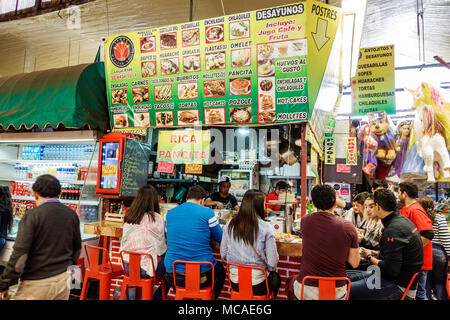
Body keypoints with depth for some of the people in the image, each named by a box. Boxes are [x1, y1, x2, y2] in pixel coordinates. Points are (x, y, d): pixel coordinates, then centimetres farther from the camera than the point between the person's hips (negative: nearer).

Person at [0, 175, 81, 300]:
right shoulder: (72, 214, 2)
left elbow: (19, 254, -16)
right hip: (63, 279, 5)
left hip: (37, 283, -5)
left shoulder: (32, 216, -14)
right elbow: (77, 248, 12)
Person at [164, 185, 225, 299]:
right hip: (202, 274, -3)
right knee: (221, 270, 29)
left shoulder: (169, 213, 4)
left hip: (173, 276, 3)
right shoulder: (207, 212, -9)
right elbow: (220, 238, 2)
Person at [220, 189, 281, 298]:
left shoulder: (229, 225, -6)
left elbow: (223, 254, 2)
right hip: (257, 286, -3)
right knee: (276, 278, 30)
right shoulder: (265, 228, -16)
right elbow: (273, 261, -14)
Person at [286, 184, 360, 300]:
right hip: (337, 293, 1)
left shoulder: (305, 221, -9)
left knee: (291, 281, 32)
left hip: (306, 291, 0)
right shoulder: (348, 227, -11)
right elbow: (355, 263, -4)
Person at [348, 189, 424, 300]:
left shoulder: (393, 230, -24)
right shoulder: (402, 220, 7)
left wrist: (370, 258, -9)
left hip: (399, 286, -10)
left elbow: (392, 270, -25)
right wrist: (375, 254, 8)